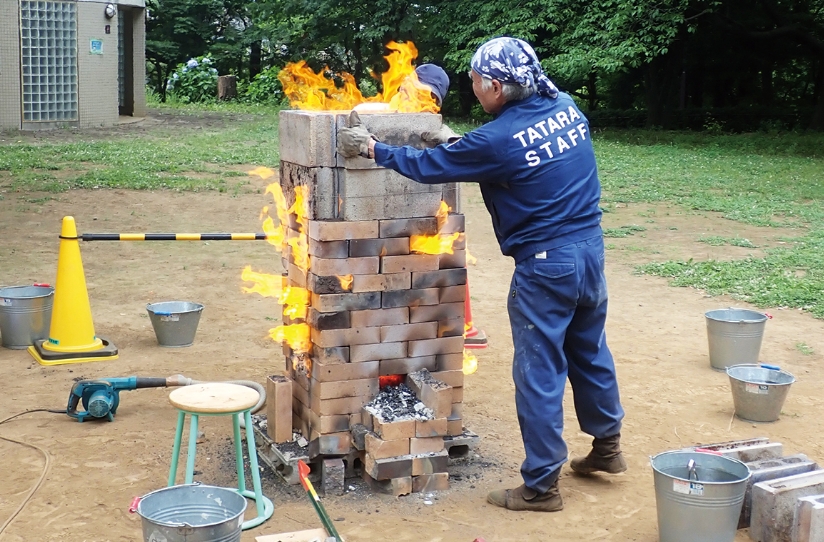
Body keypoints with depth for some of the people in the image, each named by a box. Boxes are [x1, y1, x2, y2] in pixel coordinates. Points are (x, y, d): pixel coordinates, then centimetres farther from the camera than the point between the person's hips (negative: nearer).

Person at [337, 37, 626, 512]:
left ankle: (541, 486, 12)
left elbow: (427, 166, -7)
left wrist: (371, 148, 6)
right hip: (591, 249, 7)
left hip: (545, 265, -7)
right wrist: (457, 142, 19)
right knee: (590, 352, 23)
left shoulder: (498, 139, -18)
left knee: (539, 374, 3)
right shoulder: (568, 109, 3)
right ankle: (607, 446, 39)